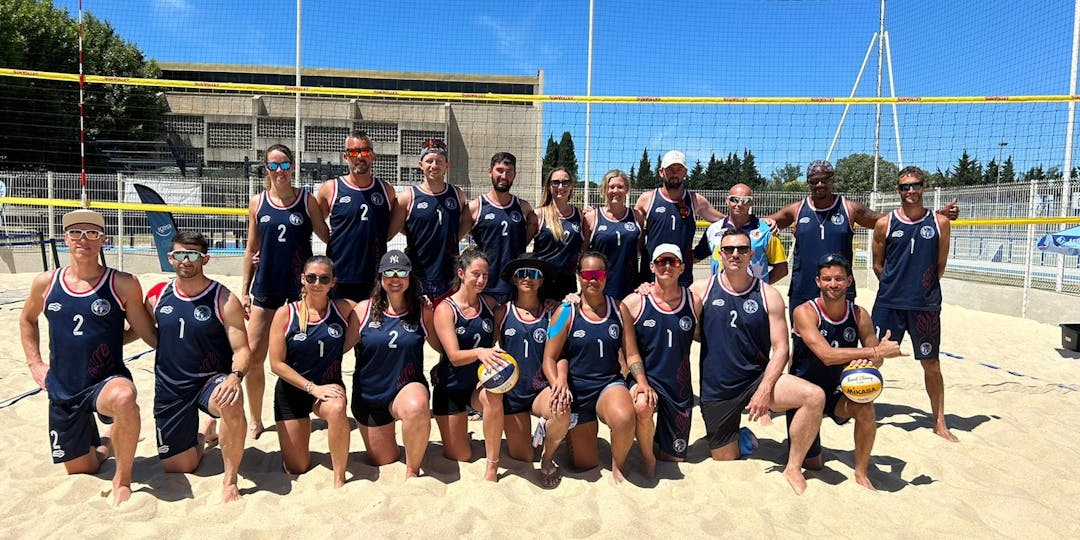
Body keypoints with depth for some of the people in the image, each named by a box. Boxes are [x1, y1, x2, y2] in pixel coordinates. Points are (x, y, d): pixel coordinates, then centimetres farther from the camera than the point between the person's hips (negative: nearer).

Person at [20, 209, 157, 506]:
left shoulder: (123, 284, -10)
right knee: (80, 471, 14)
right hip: (62, 390, 4)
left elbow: (148, 334, -2)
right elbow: (27, 320, 21)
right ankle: (103, 444, 51)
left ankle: (122, 479, -20)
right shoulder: (45, 283, 1)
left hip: (107, 380, -4)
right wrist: (34, 364, 15)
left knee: (123, 398, -42)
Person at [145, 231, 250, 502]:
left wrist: (235, 376, -33)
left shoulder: (224, 299, -11)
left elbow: (242, 350, -14)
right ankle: (204, 432, 44)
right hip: (170, 388, 4)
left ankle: (230, 480, -20)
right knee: (177, 468, 11)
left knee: (232, 406, -41)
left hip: (211, 380, -4)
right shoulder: (157, 295, 1)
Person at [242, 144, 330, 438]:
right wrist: (244, 291, 7)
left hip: (299, 287, -2)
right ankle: (255, 420, 21)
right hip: (265, 288, 2)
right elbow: (251, 249, 8)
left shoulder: (307, 200, 0)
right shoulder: (257, 202, 5)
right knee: (253, 356, 3)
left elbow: (327, 236, 5)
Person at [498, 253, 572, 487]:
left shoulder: (552, 310, -1)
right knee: (521, 457, 0)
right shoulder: (503, 311, 1)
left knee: (562, 413, -34)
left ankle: (548, 457, 0)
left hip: (542, 388, -1)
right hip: (511, 391, 1)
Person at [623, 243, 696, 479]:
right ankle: (647, 456, -9)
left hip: (679, 384, 3)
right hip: (645, 377, -3)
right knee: (642, 406, -38)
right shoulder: (634, 302, -8)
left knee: (675, 455, 11)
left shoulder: (694, 302, -1)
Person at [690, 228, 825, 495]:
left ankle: (793, 468, -7)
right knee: (725, 461, 6)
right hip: (716, 390, 0)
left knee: (815, 396, -25)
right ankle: (735, 435, 41)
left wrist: (765, 389, -18)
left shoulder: (768, 295, -2)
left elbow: (780, 349, -6)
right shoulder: (701, 289, -2)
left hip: (757, 379, 0)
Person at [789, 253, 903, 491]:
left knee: (865, 408, -31)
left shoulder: (859, 315, -7)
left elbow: (876, 358, -5)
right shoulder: (805, 312, -21)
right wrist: (876, 351, -32)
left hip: (838, 392, 3)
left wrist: (868, 362, -30)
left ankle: (861, 473, -6)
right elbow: (827, 355, -32)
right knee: (812, 465, 3)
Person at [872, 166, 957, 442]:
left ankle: (940, 423, 22)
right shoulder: (885, 224, 0)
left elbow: (940, 266, 8)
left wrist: (923, 287, 7)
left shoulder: (939, 223, 2)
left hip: (926, 305, 1)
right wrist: (896, 286, 3)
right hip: (888, 304, -1)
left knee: (932, 364, 9)